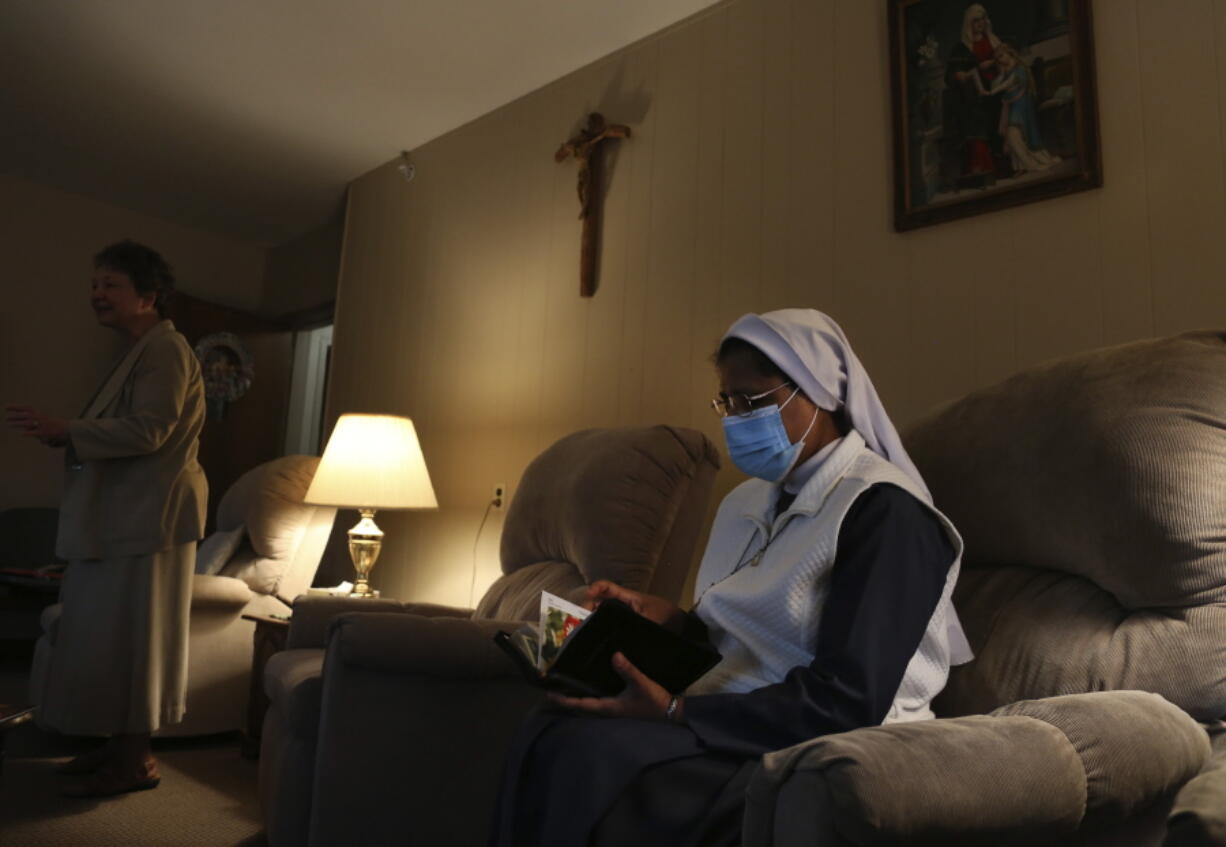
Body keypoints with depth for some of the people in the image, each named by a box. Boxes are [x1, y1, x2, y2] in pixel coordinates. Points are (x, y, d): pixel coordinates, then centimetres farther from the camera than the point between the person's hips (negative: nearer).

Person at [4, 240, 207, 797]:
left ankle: (137, 761, 7)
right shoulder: (140, 352, 20)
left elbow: (147, 432, -23)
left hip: (148, 518, -10)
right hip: (125, 516, 10)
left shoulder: (165, 349, -13)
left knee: (129, 636, -4)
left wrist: (64, 432, -20)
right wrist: (64, 437, 8)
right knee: (113, 635, 15)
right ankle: (120, 745, 26)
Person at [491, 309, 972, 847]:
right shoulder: (748, 501, 13)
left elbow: (849, 701, -20)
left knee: (589, 758, -28)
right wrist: (673, 623, -1)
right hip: (731, 721, 7)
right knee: (550, 737, -20)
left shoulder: (883, 510, -13)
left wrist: (674, 711, -23)